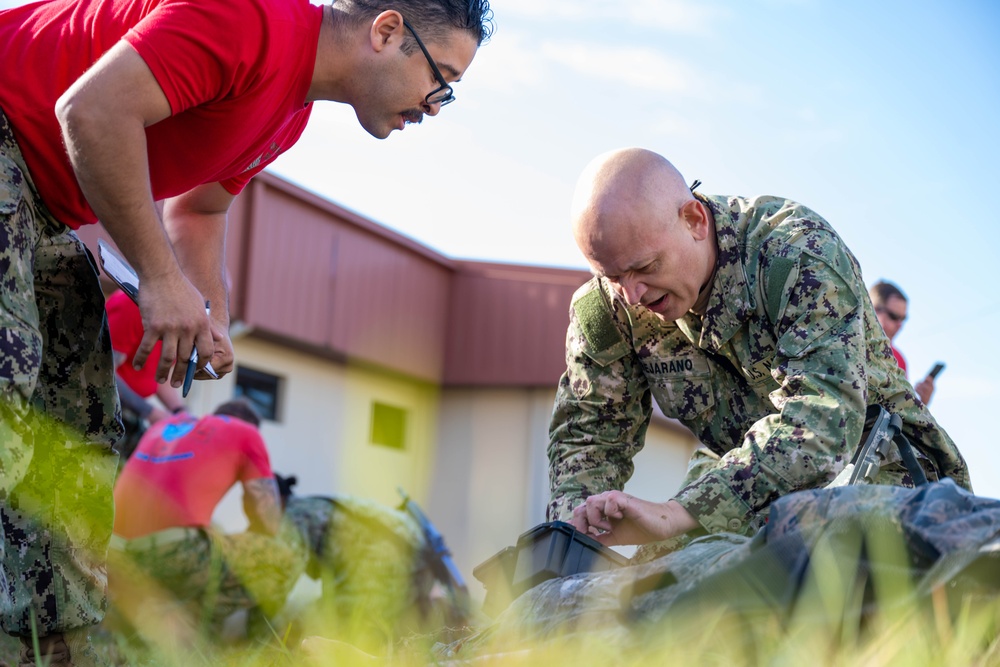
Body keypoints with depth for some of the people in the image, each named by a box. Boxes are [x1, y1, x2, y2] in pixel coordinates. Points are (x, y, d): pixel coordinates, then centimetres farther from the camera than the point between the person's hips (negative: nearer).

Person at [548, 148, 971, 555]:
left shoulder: (798, 252, -27)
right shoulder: (603, 307, -10)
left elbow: (824, 417, -40)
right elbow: (589, 433, -1)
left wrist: (675, 514, -50)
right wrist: (578, 527, -25)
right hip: (739, 486, 3)